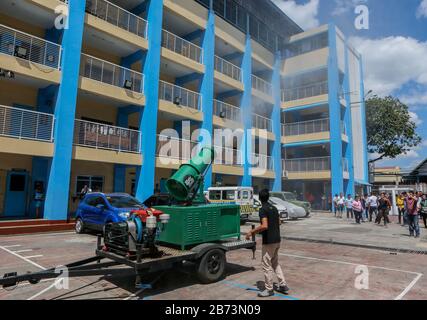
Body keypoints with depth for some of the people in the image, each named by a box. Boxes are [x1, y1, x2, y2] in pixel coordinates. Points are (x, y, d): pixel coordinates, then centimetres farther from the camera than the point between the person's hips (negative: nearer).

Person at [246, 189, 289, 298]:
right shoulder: (274, 208, 9)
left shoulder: (263, 209, -17)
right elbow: (279, 222, 19)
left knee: (266, 265, 3)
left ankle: (269, 289, 12)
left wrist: (251, 232, -18)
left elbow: (264, 226, -26)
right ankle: (283, 285, 22)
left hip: (268, 241, -9)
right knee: (275, 263, 21)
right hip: (277, 240, 9)